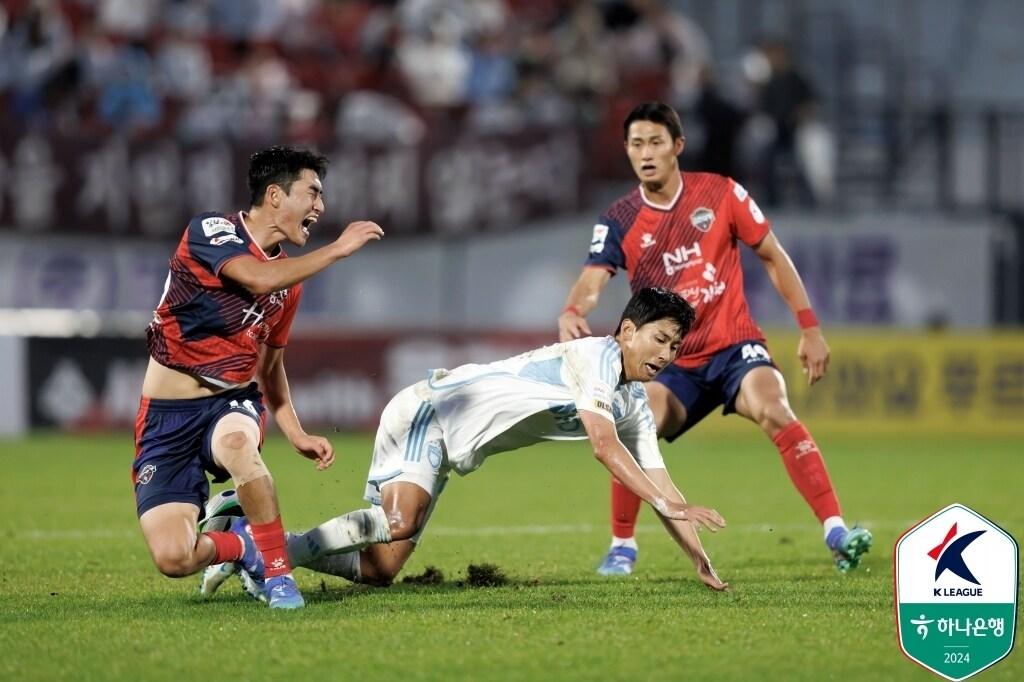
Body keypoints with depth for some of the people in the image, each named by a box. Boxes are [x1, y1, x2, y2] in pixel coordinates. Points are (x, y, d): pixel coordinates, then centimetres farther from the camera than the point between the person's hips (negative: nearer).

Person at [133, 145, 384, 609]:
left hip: (234, 403, 4)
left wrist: (296, 435, 12)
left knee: (235, 444, -38)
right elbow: (260, 278, -29)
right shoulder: (210, 231, -10)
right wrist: (337, 250, -22)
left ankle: (277, 571, -20)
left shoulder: (290, 277, 11)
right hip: (169, 414, -4)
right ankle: (244, 544, 14)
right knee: (173, 559, -20)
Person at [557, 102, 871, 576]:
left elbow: (773, 257, 5)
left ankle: (837, 533, -30)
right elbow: (592, 283, -15)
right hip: (671, 362, 1)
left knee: (774, 411, -29)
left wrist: (809, 328, 1)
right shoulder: (619, 221, -2)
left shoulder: (720, 194, -3)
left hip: (734, 347, -1)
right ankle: (622, 547, 0)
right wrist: (571, 314, -40)